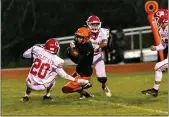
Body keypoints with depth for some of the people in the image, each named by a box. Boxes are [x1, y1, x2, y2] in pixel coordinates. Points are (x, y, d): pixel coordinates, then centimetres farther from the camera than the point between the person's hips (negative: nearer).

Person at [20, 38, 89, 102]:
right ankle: (47, 95, 23)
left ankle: (26, 96, 29)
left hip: (30, 84, 3)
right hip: (41, 87, -2)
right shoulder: (56, 60, -11)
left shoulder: (37, 50, -7)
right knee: (55, 72, 19)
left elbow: (25, 55, 10)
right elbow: (64, 75, -2)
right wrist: (78, 81, 7)